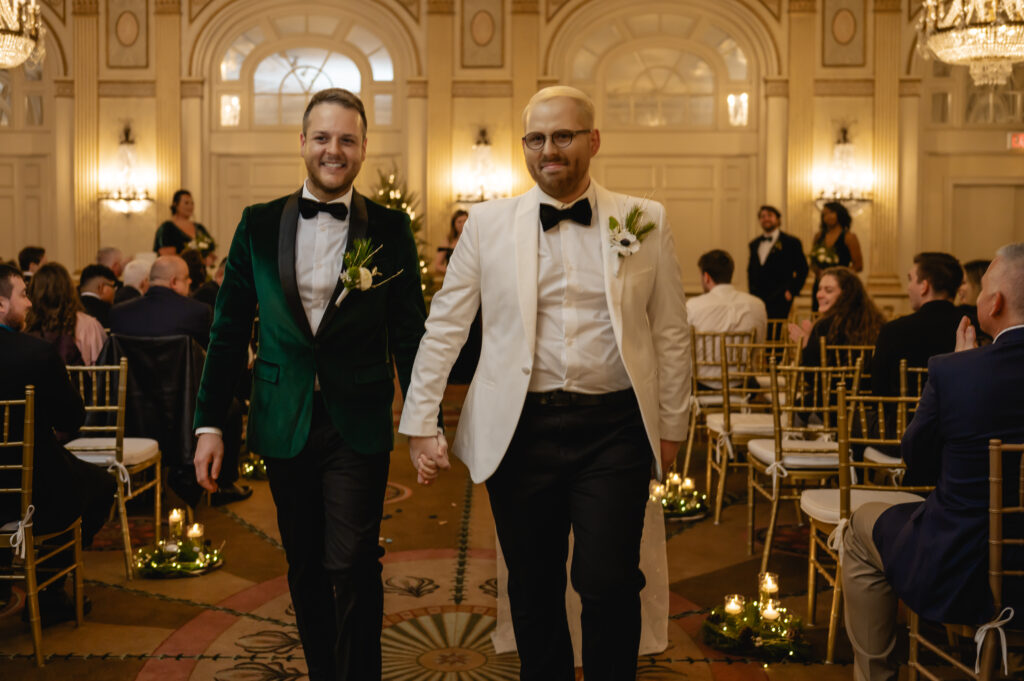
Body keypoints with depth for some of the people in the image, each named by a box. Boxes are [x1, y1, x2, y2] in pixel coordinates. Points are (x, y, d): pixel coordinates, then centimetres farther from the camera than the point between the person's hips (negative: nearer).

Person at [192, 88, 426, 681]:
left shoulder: (390, 228, 0)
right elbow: (229, 330, 6)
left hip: (358, 426, -2)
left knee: (352, 567, -5)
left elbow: (409, 333, 2)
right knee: (305, 570, 13)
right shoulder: (259, 224, 4)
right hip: (284, 427, 2)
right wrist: (210, 424, 2)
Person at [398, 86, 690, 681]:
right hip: (520, 427, 1)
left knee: (608, 583, -6)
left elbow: (671, 331, 8)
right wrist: (421, 424, 2)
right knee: (533, 587, 10)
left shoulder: (646, 220, 4)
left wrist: (671, 427, 7)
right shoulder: (488, 223, 5)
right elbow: (445, 327, 6)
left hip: (613, 427, -1)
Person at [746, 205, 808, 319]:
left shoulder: (791, 242, 3)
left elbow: (802, 270, 1)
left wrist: (792, 291, -7)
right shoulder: (755, 244, 18)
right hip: (756, 299, 5)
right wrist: (752, 291, 12)